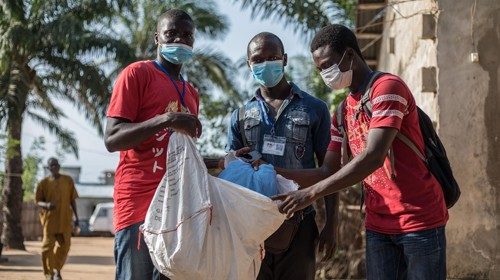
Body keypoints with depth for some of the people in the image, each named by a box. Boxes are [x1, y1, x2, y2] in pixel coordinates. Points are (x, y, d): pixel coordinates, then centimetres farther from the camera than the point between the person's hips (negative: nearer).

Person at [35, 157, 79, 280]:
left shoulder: (68, 180, 6)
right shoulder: (44, 183, 1)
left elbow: (72, 199, 11)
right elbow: (38, 201, 4)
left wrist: (76, 216, 8)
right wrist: (46, 205, -18)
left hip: (65, 218, 2)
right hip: (50, 218, -2)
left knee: (64, 246, 3)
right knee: (48, 246, -6)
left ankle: (57, 270, 24)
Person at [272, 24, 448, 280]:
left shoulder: (387, 87, -12)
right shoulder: (343, 112, 14)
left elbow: (372, 158, -23)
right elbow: (329, 171, 12)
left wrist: (311, 193, -24)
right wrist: (277, 173, -3)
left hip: (420, 220, -7)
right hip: (378, 226, 7)